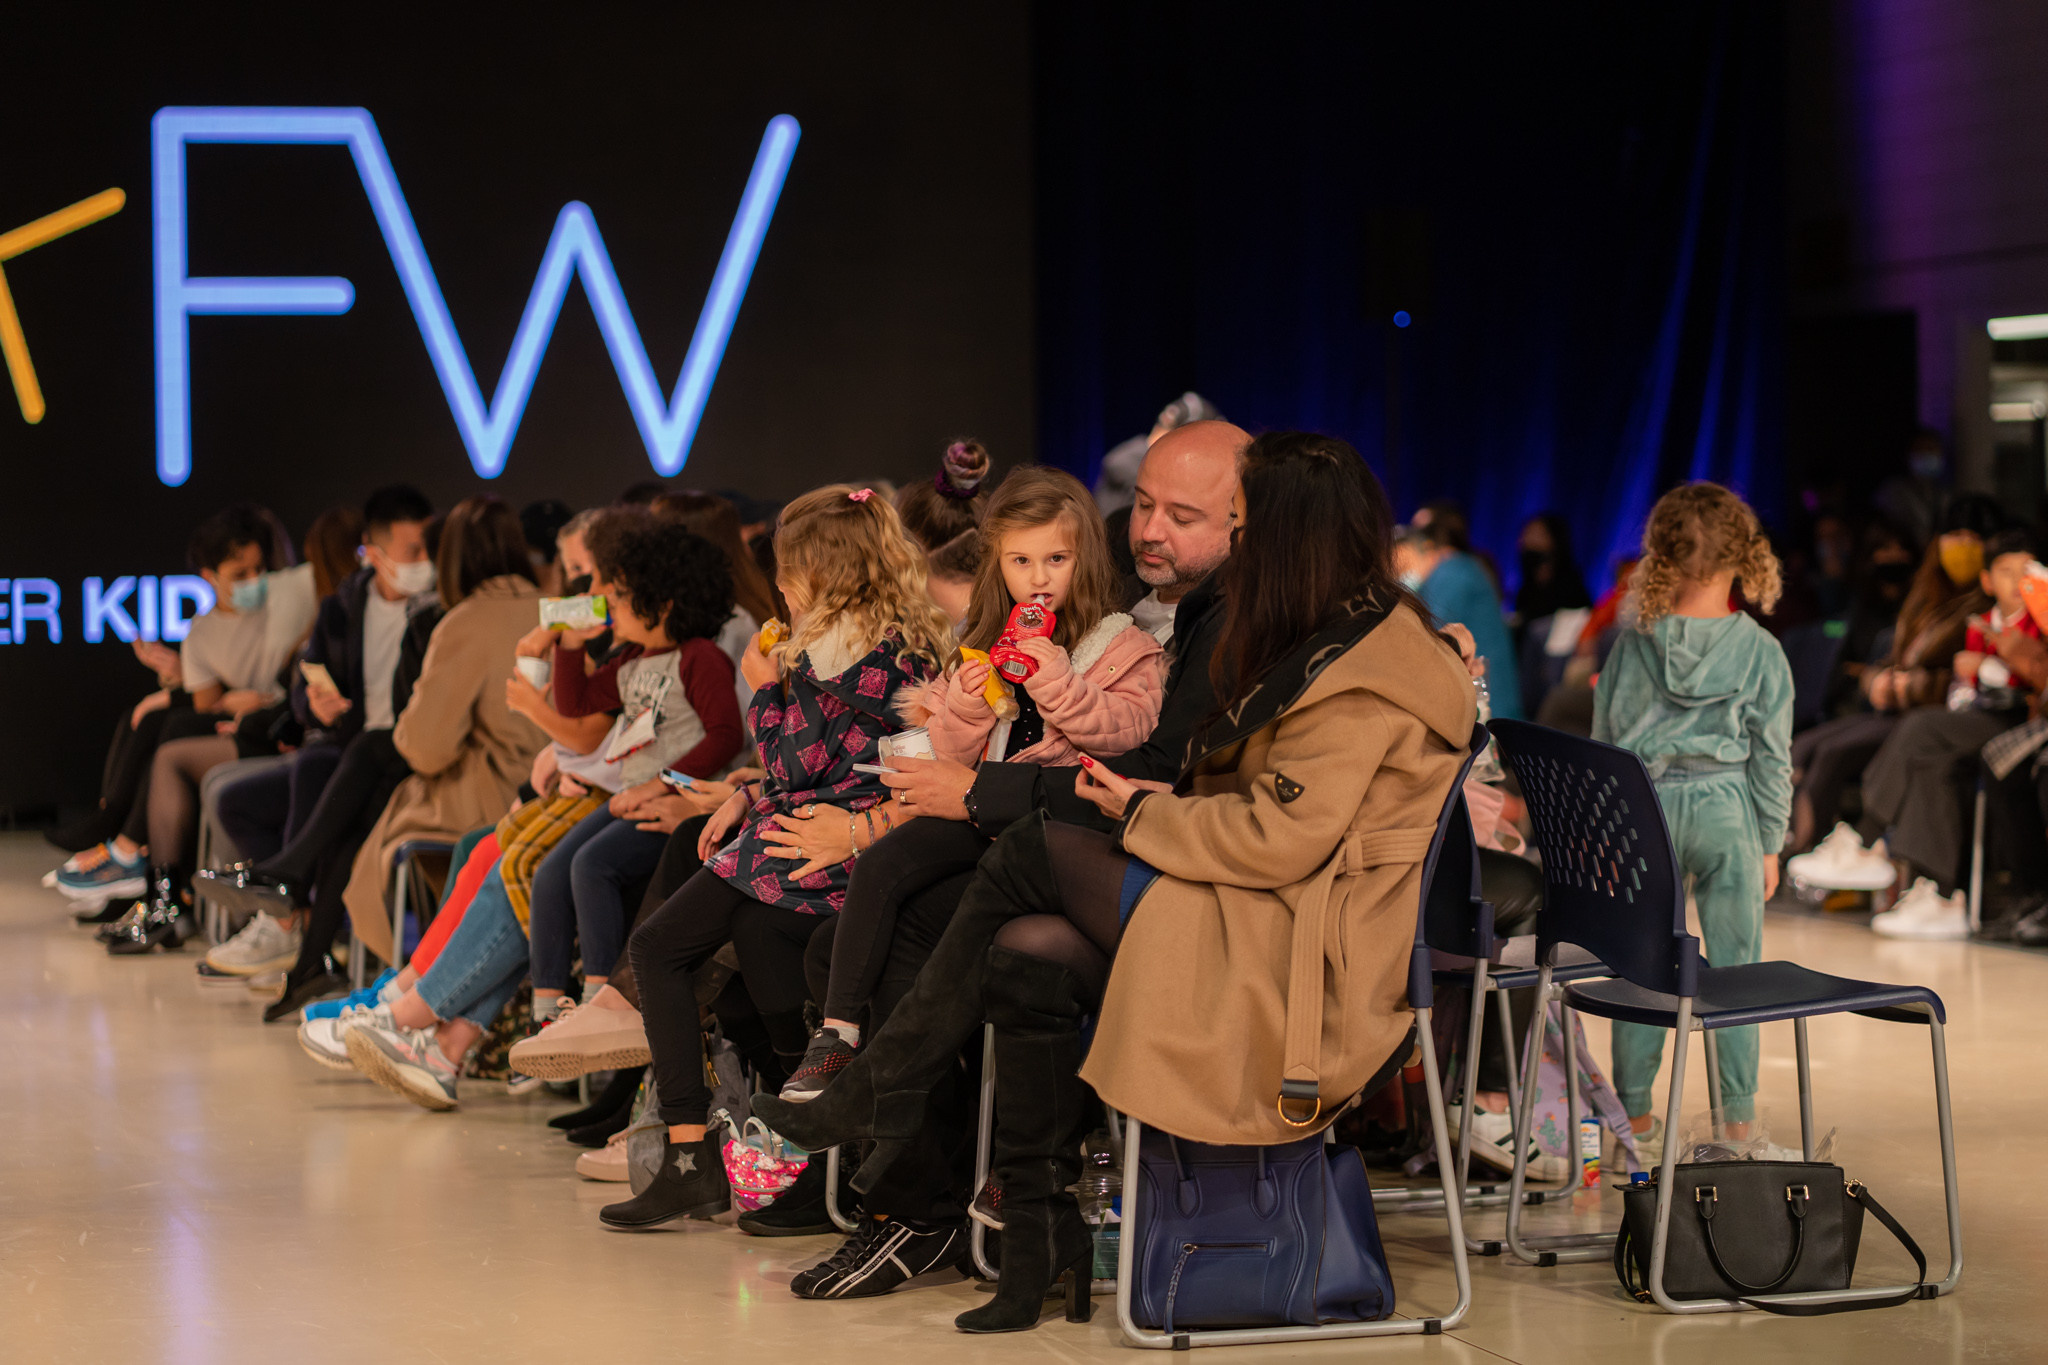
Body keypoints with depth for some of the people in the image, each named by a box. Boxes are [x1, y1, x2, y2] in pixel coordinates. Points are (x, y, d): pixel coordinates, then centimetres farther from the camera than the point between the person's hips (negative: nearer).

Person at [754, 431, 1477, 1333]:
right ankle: (1039, 1236, -7)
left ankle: (875, 1097, -1)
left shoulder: (1364, 678, -14)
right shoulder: (1333, 644, 19)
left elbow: (1280, 841, -20)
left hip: (1311, 959, -9)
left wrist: (1141, 816, -7)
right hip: (1271, 927, 9)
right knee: (1029, 953, -10)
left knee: (1028, 858, -11)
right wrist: (1161, 803, 4)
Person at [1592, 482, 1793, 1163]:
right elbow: (1772, 755, -1)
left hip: (1642, 804, 1)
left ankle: (1636, 1123, 14)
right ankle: (1737, 1124, 7)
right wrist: (1770, 843, 7)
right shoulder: (1759, 650, -5)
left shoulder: (1632, 646, -2)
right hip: (1726, 806, -1)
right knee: (1733, 966, 5)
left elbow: (1605, 742, 4)